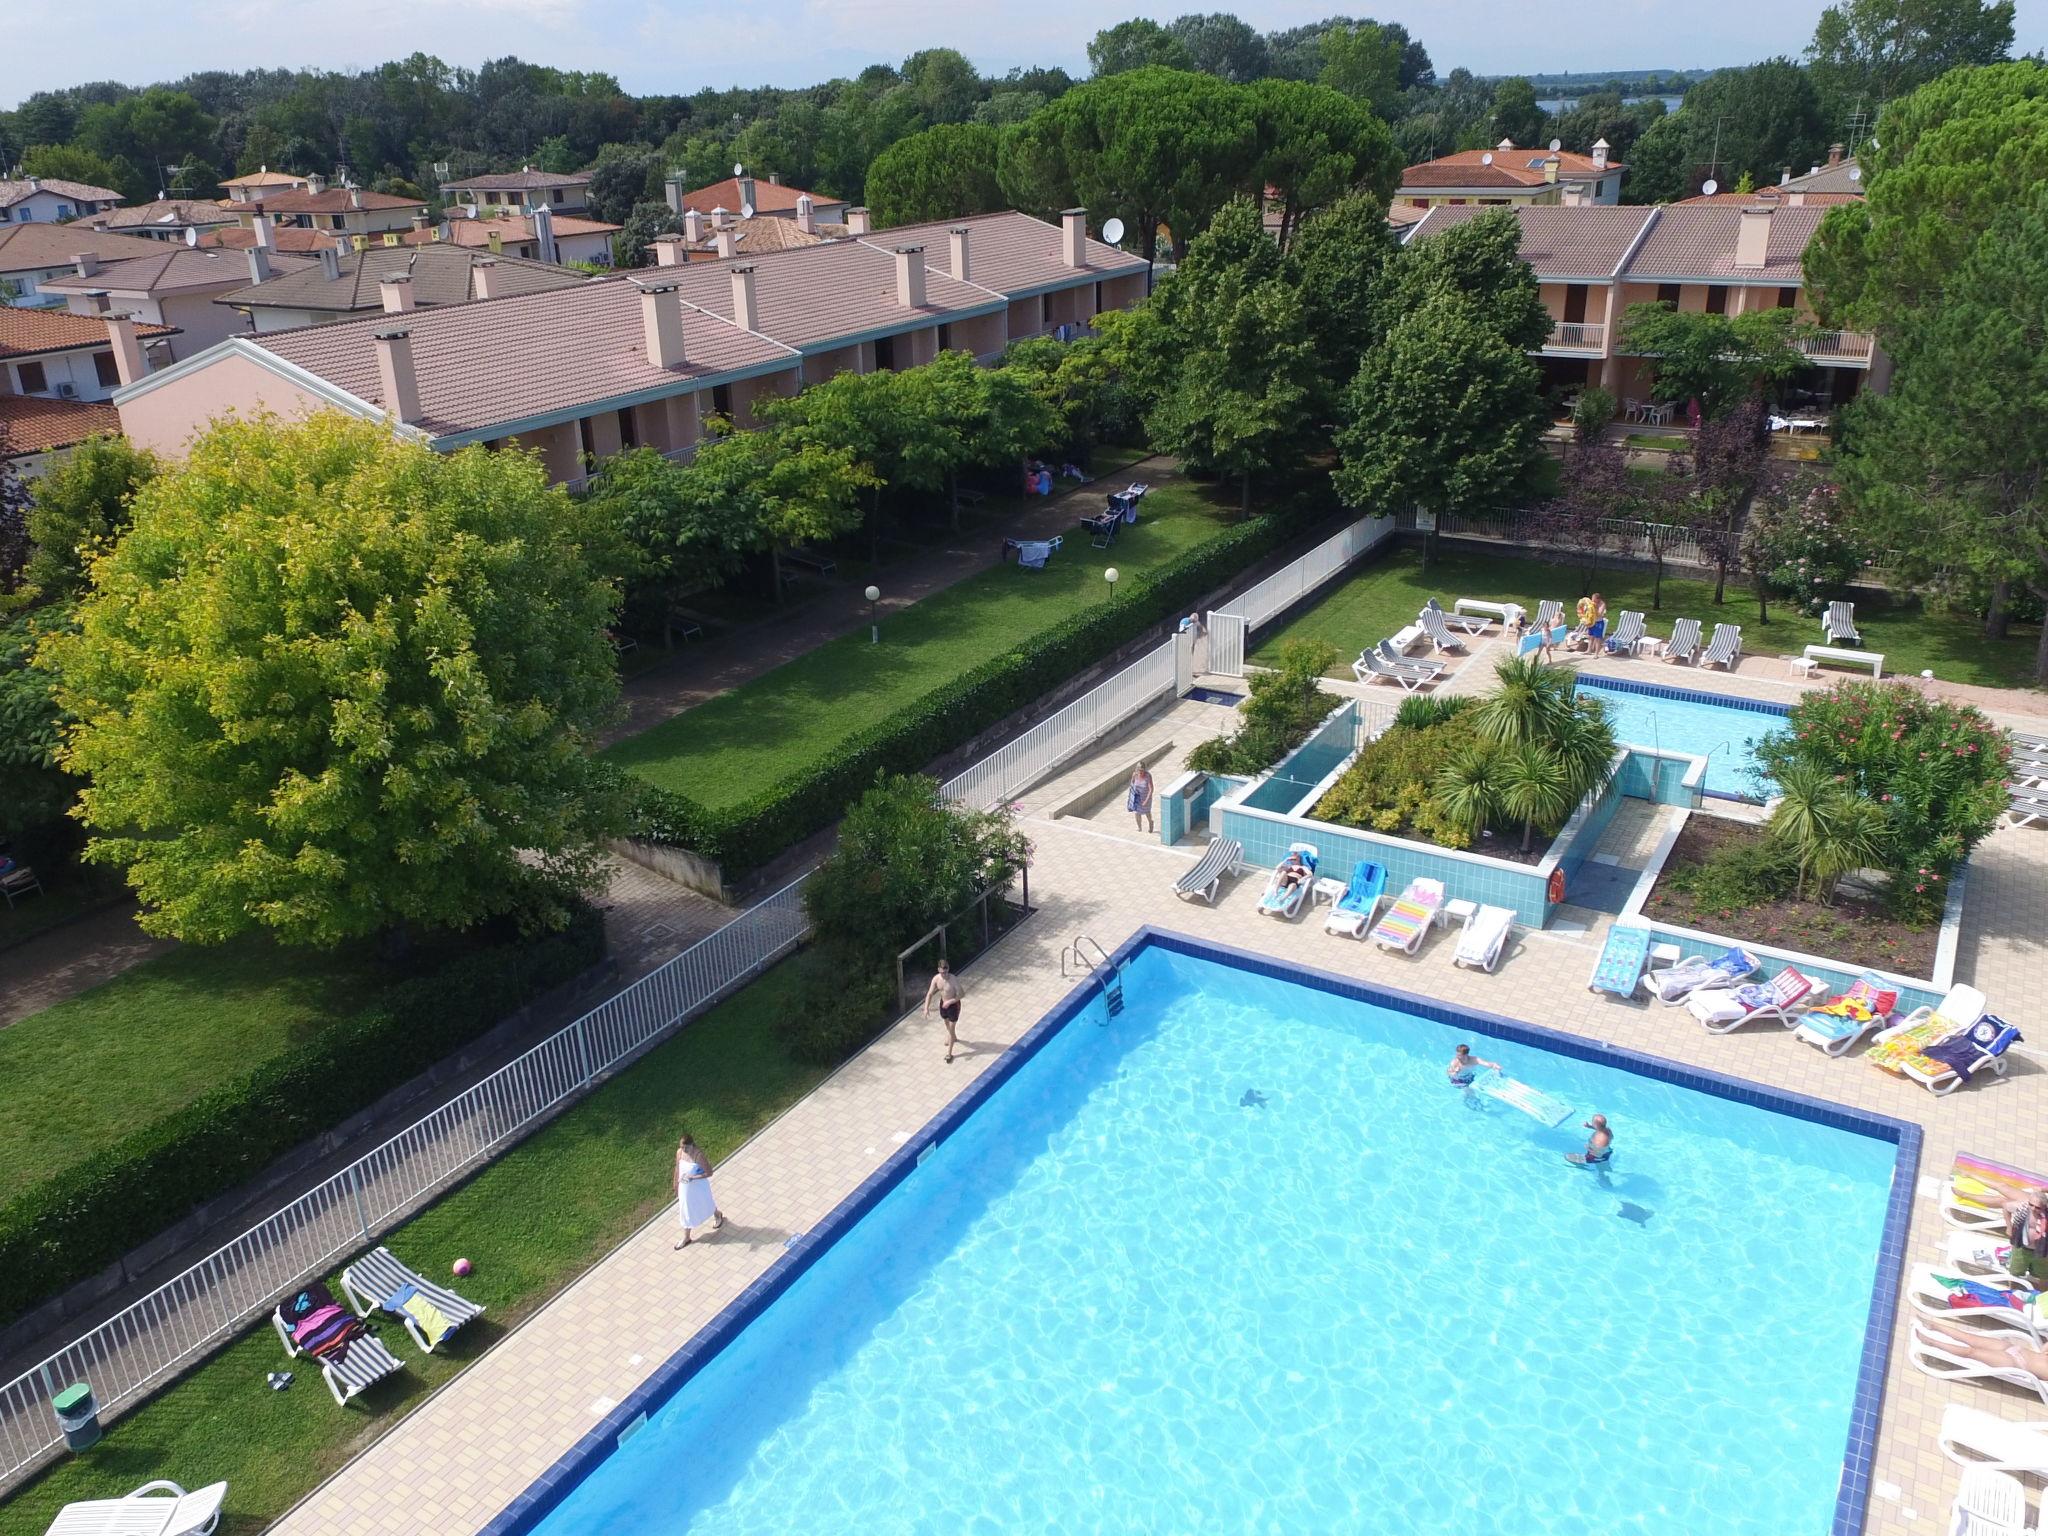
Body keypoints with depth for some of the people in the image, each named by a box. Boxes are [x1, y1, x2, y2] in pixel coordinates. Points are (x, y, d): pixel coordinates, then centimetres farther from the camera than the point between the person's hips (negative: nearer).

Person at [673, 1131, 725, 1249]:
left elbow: (709, 1173, -25)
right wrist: (676, 1185, 12)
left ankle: (718, 1216, 56)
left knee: (706, 1204, 23)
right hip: (685, 1188, 4)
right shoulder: (679, 1152, -14)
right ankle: (686, 1238, 36)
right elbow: (678, 1168, 3)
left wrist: (692, 1177, -32)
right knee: (686, 1211, 17)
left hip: (699, 1187, -4)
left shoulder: (699, 1156, -31)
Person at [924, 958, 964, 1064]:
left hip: (953, 1005, -5)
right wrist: (926, 1008, -18)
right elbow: (930, 994, -10)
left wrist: (949, 1002, -28)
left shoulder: (954, 980, -31)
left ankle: (949, 1053, 13)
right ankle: (953, 1038, 59)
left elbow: (961, 995, -22)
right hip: (943, 1003, 5)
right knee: (947, 1024, 28)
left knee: (951, 1028, 2)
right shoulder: (936, 979, -17)